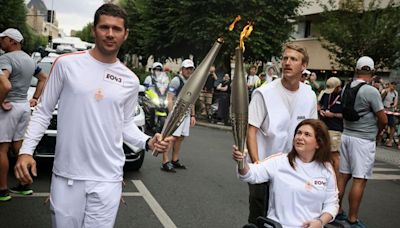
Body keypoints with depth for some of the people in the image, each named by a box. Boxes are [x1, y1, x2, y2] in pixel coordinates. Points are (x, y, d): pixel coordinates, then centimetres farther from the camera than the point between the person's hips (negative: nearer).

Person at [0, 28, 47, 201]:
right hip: (24, 106, 8)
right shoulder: (29, 59, 13)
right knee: (18, 147, 15)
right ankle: (24, 185, 21)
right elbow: (43, 78, 24)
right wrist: (35, 99, 18)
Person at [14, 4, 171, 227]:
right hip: (66, 175, -1)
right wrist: (27, 150, -5)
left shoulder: (131, 81, 4)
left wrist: (147, 141, -3)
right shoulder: (66, 64, -4)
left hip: (108, 179, 2)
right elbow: (43, 112, 3)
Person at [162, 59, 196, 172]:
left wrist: (192, 115, 19)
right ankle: (165, 162, -12)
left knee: (180, 137, 9)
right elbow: (169, 99, -13)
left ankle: (175, 160, 18)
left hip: (186, 114, 8)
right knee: (172, 137, -13)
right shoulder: (176, 80, -8)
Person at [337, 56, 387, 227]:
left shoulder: (346, 88, 3)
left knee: (343, 175, 13)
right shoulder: (371, 91, -16)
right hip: (364, 139, -7)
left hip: (346, 135, 7)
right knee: (360, 180, 0)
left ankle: (338, 211, 23)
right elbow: (383, 120, -11)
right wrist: (376, 131, 9)